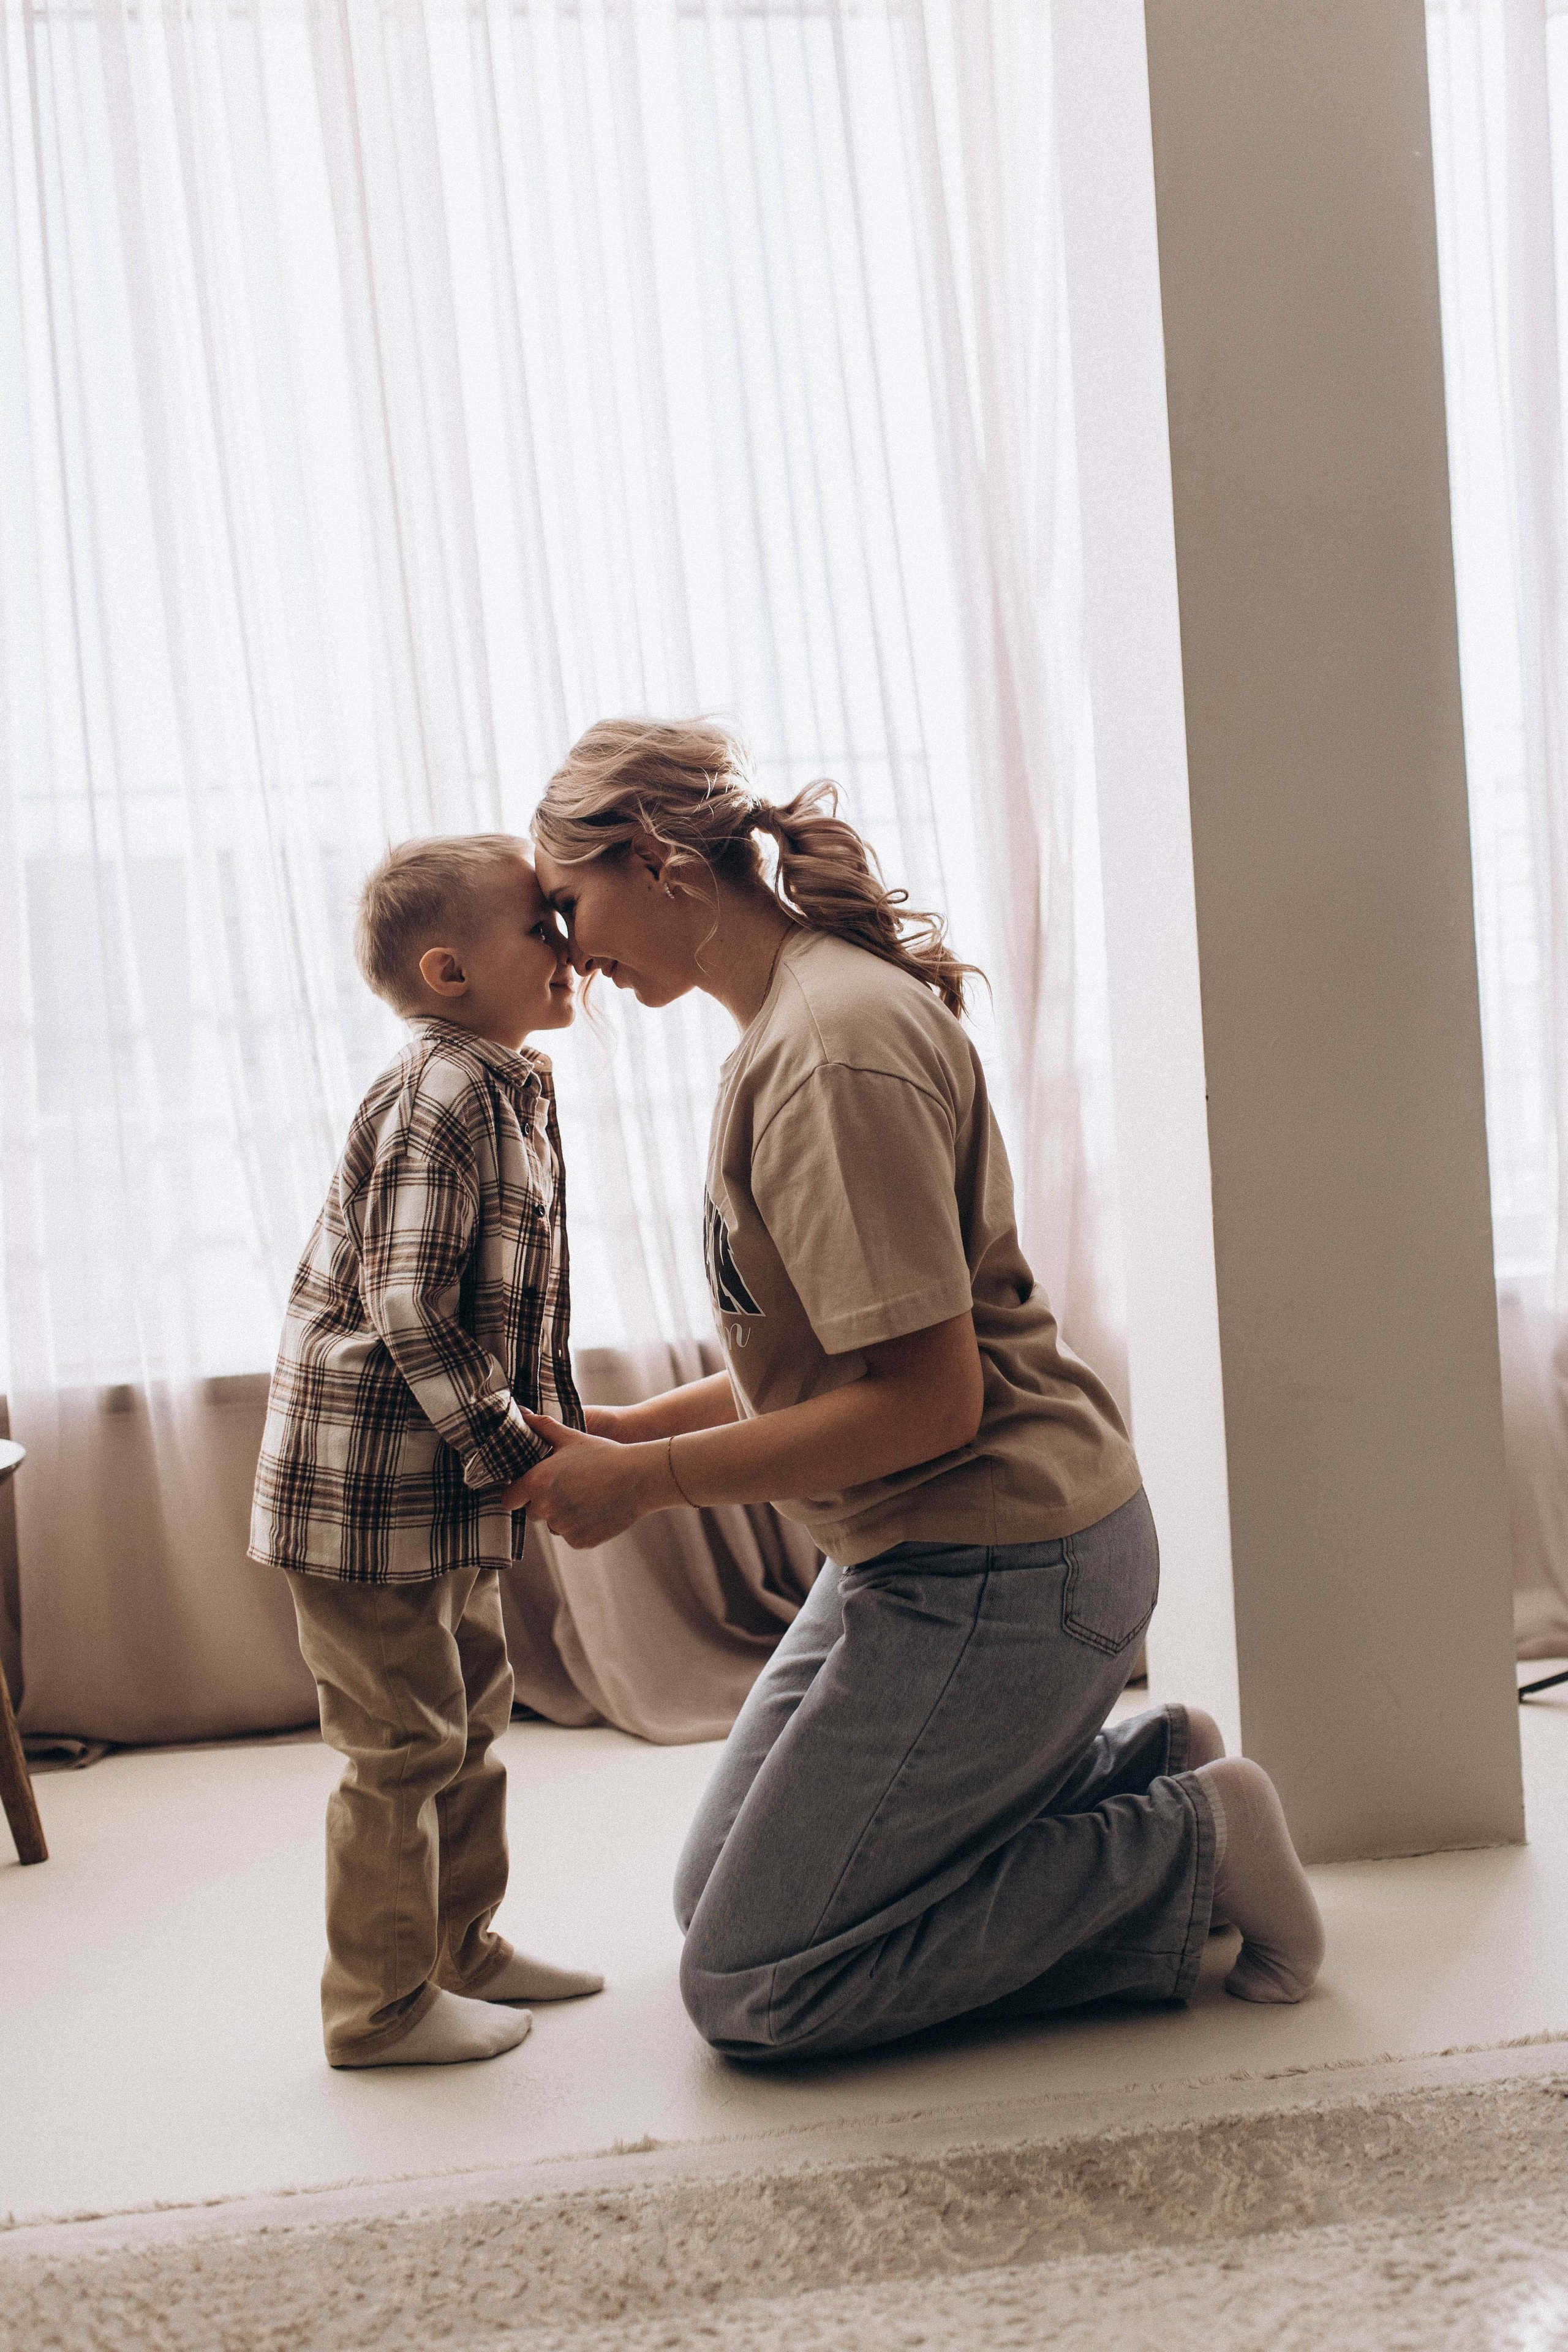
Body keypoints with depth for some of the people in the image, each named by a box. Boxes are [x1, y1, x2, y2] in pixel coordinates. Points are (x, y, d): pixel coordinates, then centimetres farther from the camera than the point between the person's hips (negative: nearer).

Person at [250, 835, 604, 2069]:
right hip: (371, 1481, -10)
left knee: (471, 1714, 20)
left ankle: (461, 1945, 35)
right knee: (403, 1745, 0)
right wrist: (511, 1452, -19)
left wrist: (565, 1425, 11)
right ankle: (383, 2003, 15)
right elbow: (409, 1307, -24)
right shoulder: (440, 1098, -20)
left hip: (446, 1482, 10)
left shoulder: (507, 1094, 11)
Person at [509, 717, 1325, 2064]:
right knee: (718, 1892, 17)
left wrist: (644, 1479, -17)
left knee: (749, 1988, -2)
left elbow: (925, 1400, -25)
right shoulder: (800, 1018, 11)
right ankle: (1138, 1771, 17)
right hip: (915, 1554, 10)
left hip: (997, 1572, -10)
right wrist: (615, 1433, 8)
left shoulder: (835, 1054, -21)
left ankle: (1189, 1849, 4)